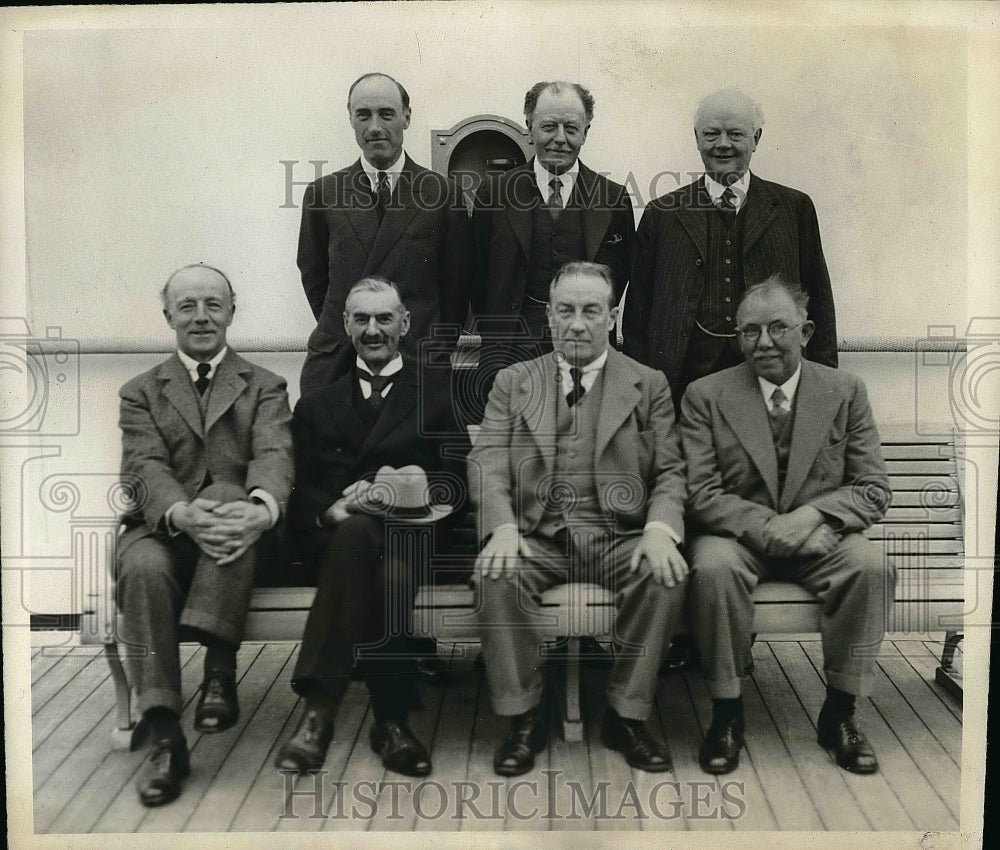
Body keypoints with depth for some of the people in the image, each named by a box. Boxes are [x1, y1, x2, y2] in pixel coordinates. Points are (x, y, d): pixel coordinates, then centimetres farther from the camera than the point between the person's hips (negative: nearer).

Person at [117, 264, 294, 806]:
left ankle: (220, 670, -30)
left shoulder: (264, 387, 14)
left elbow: (273, 455, -6)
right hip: (164, 529, 1)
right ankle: (165, 737, -26)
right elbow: (145, 468, -2)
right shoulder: (140, 393, 16)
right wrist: (182, 513, -27)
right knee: (143, 569, -33)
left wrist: (263, 509, -32)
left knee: (228, 493, -35)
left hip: (238, 533, -1)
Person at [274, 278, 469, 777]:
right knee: (355, 533, -37)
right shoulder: (316, 405, 24)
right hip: (336, 532, 1)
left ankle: (321, 711, -30)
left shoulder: (439, 392, 20)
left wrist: (421, 486, -13)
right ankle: (390, 720, -32)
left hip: (413, 530, -1)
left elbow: (458, 480, 8)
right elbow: (300, 490, 10)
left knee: (392, 576, -38)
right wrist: (333, 510, -12)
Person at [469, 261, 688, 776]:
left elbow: (671, 472, 6)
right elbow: (487, 463, 2)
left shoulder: (649, 385, 13)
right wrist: (502, 527, -18)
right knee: (494, 574, -30)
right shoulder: (512, 383, 14)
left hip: (620, 538, 0)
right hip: (537, 537, 0)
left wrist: (660, 529, -16)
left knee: (667, 575, -29)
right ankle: (524, 718, -12)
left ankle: (626, 715, -10)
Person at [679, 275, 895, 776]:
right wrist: (767, 527, -24)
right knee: (714, 568, -34)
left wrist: (813, 514, -20)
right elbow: (700, 494, -7)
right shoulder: (705, 396, -1)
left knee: (872, 565, -28)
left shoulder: (845, 392, 4)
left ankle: (839, 713, -10)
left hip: (819, 536, 2)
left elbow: (874, 490, 1)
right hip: (737, 536, -1)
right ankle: (727, 715, -16)